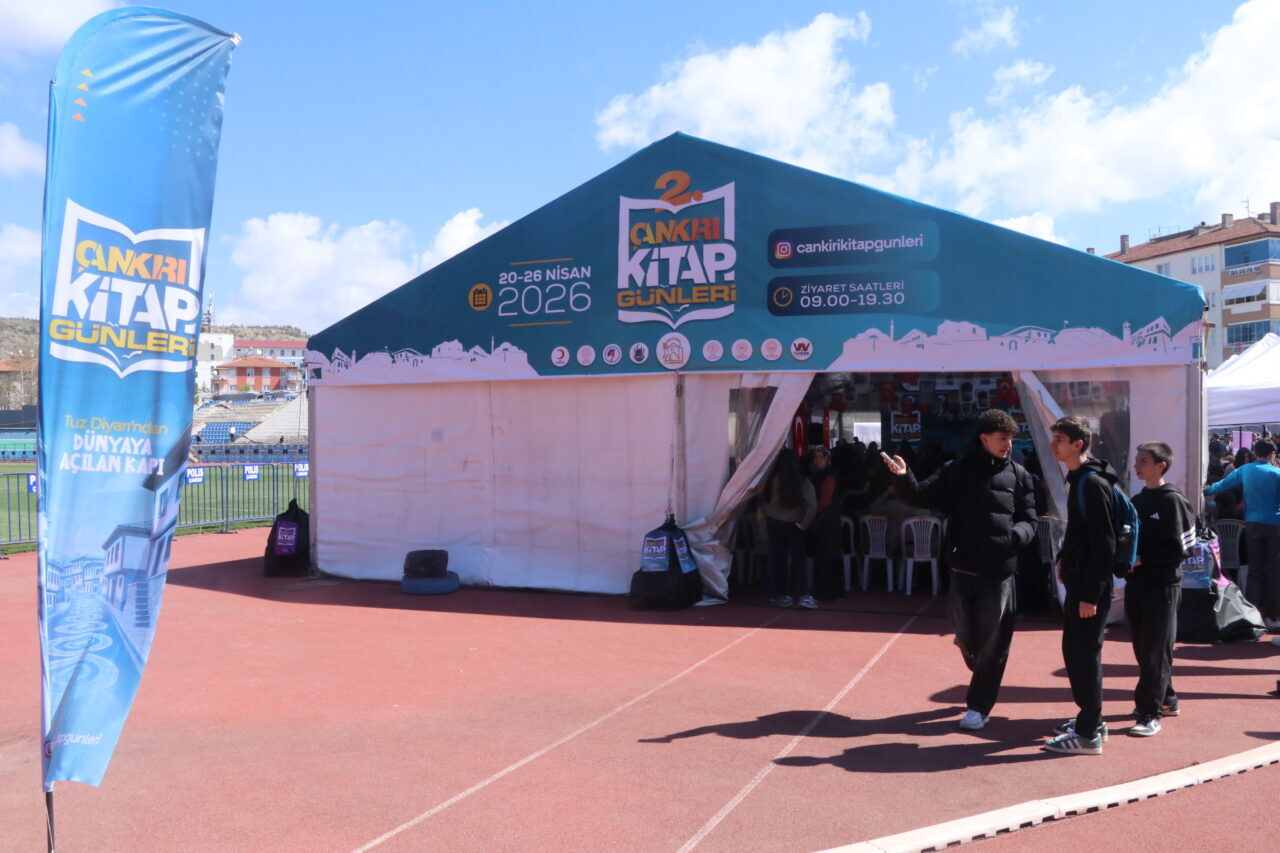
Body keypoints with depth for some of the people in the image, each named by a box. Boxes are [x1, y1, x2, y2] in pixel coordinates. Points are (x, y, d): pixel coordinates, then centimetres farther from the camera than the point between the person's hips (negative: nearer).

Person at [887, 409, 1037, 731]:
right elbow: (921, 496, -7)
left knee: (993, 641, 4)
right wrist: (904, 477, -28)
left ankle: (979, 706, 15)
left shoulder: (1018, 475, 3)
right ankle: (983, 679, 43)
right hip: (962, 568, 1)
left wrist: (1016, 535, -17)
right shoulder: (956, 471, 0)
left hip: (1000, 572, 0)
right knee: (965, 636, 13)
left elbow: (1029, 521, 6)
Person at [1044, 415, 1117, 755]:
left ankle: (1089, 734, 6)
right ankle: (1090, 718, 29)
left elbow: (1104, 543, -21)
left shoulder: (1092, 483, -18)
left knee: (1085, 654, -3)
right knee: (1073, 650, 17)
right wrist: (1065, 560, 13)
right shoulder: (1079, 479, 11)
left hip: (1090, 586, -10)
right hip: (1078, 580, 10)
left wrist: (1091, 594, -21)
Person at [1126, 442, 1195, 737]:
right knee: (1143, 648, 12)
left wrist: (1142, 559, -16)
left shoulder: (1172, 501, -9)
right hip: (1136, 583, 7)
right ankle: (1166, 699, 28)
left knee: (1155, 651, -5)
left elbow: (1181, 548, -15)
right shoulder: (1137, 500, 14)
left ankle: (1150, 714, -2)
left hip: (1163, 585, -7)